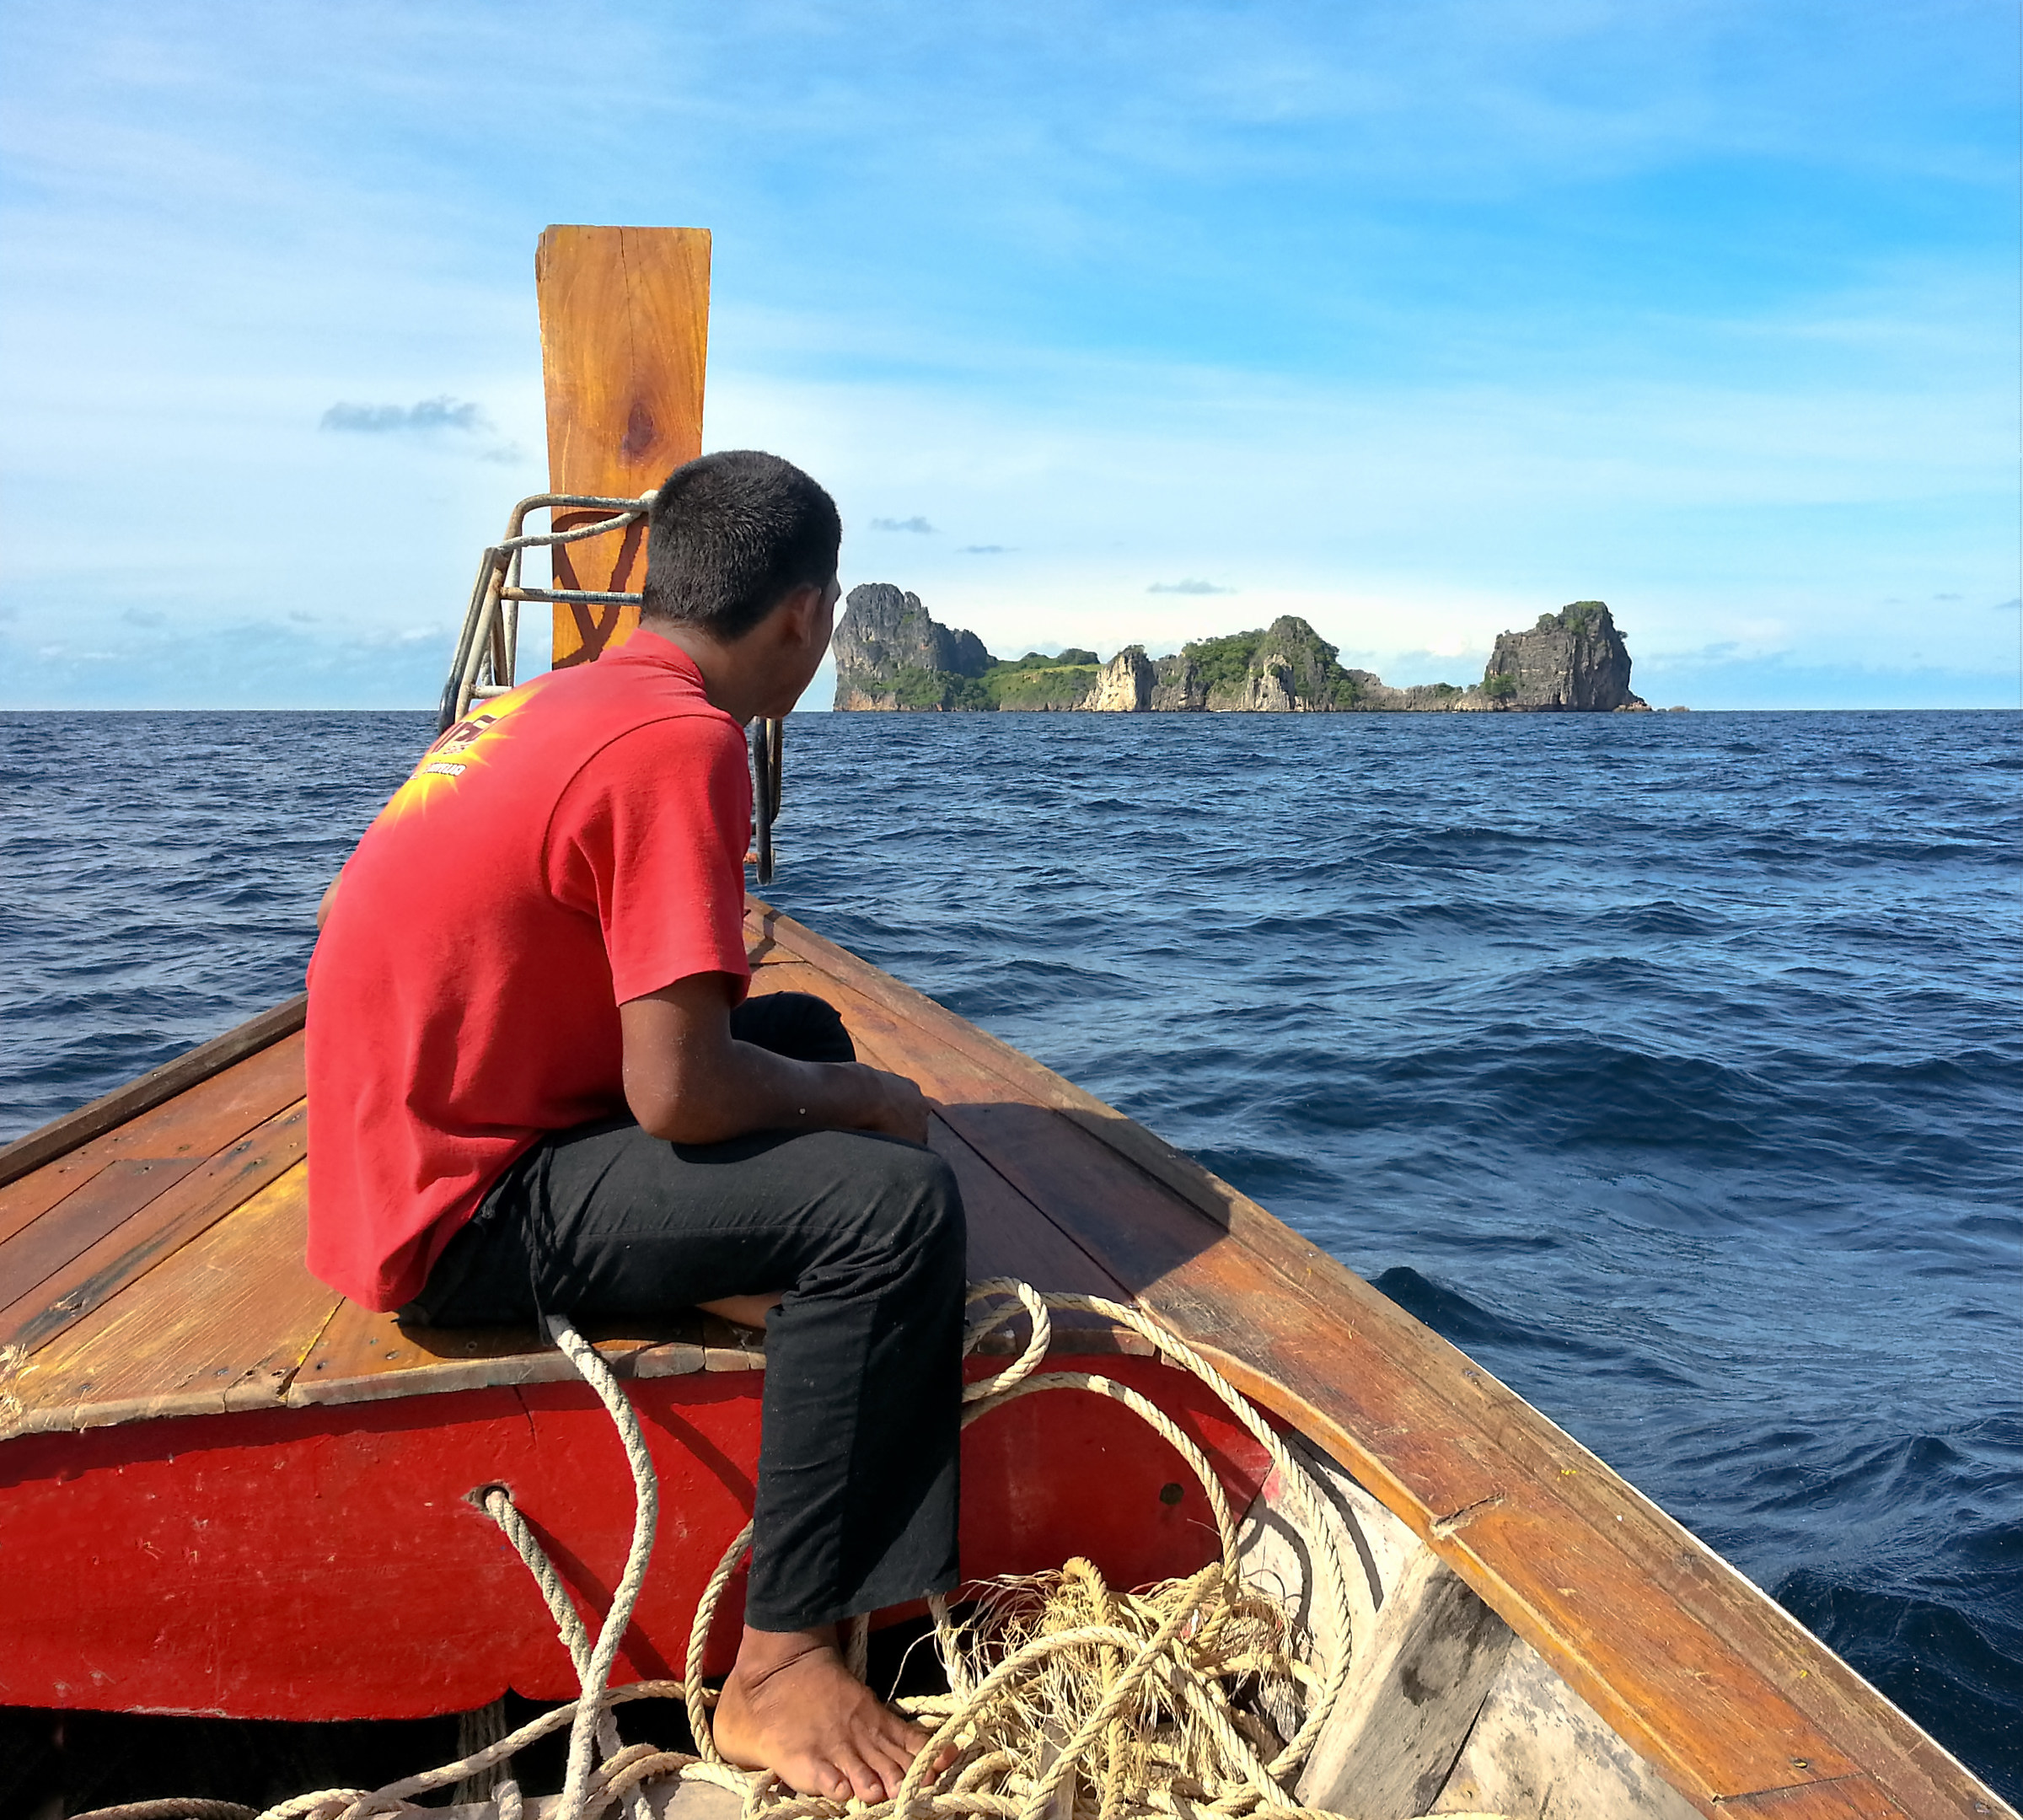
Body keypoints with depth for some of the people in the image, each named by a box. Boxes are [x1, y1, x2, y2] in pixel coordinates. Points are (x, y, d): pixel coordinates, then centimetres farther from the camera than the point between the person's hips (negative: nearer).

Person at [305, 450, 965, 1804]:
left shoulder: (568, 697, 7)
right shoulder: (681, 741, -20)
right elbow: (680, 1095, -24)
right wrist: (858, 1098, -7)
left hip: (426, 1135, 9)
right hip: (456, 1211, -9)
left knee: (802, 1033, 16)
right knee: (897, 1203, -18)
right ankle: (779, 1669, -11)